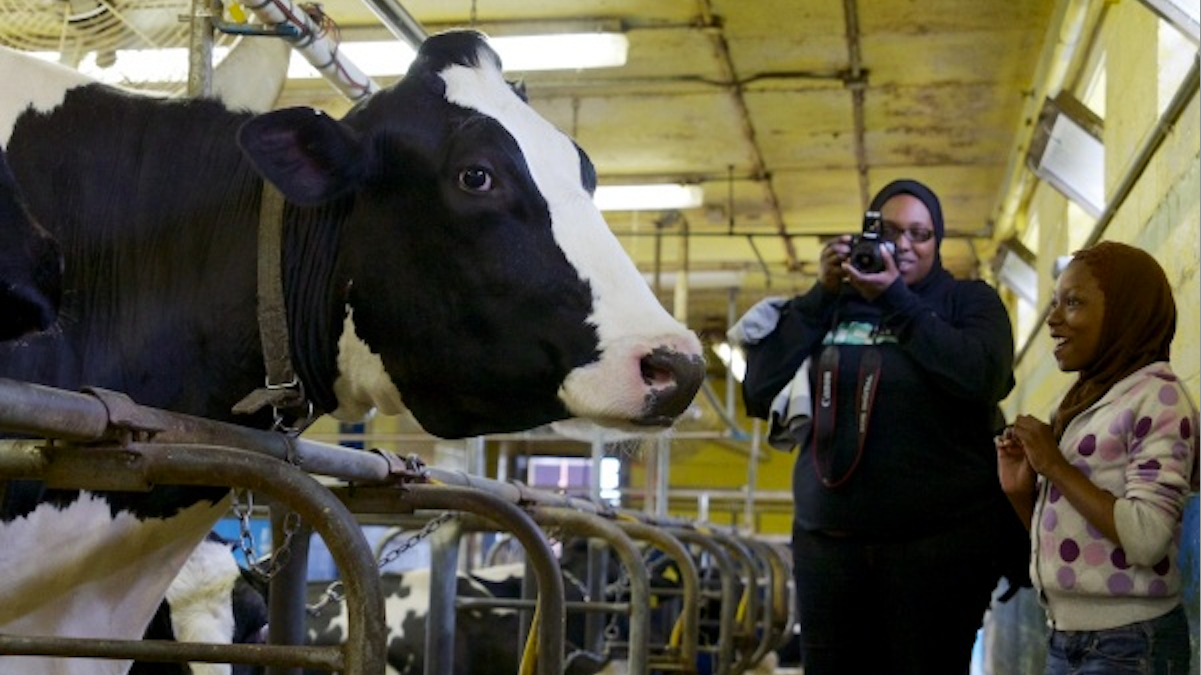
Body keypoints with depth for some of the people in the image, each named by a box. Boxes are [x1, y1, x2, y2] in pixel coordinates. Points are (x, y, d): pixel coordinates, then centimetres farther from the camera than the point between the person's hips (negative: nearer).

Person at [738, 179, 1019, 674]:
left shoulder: (969, 300, 6)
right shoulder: (831, 307, 10)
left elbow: (984, 378, -15)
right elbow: (759, 393, 0)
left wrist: (897, 299, -13)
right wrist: (822, 294, -4)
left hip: (942, 540, -2)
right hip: (827, 540, 3)